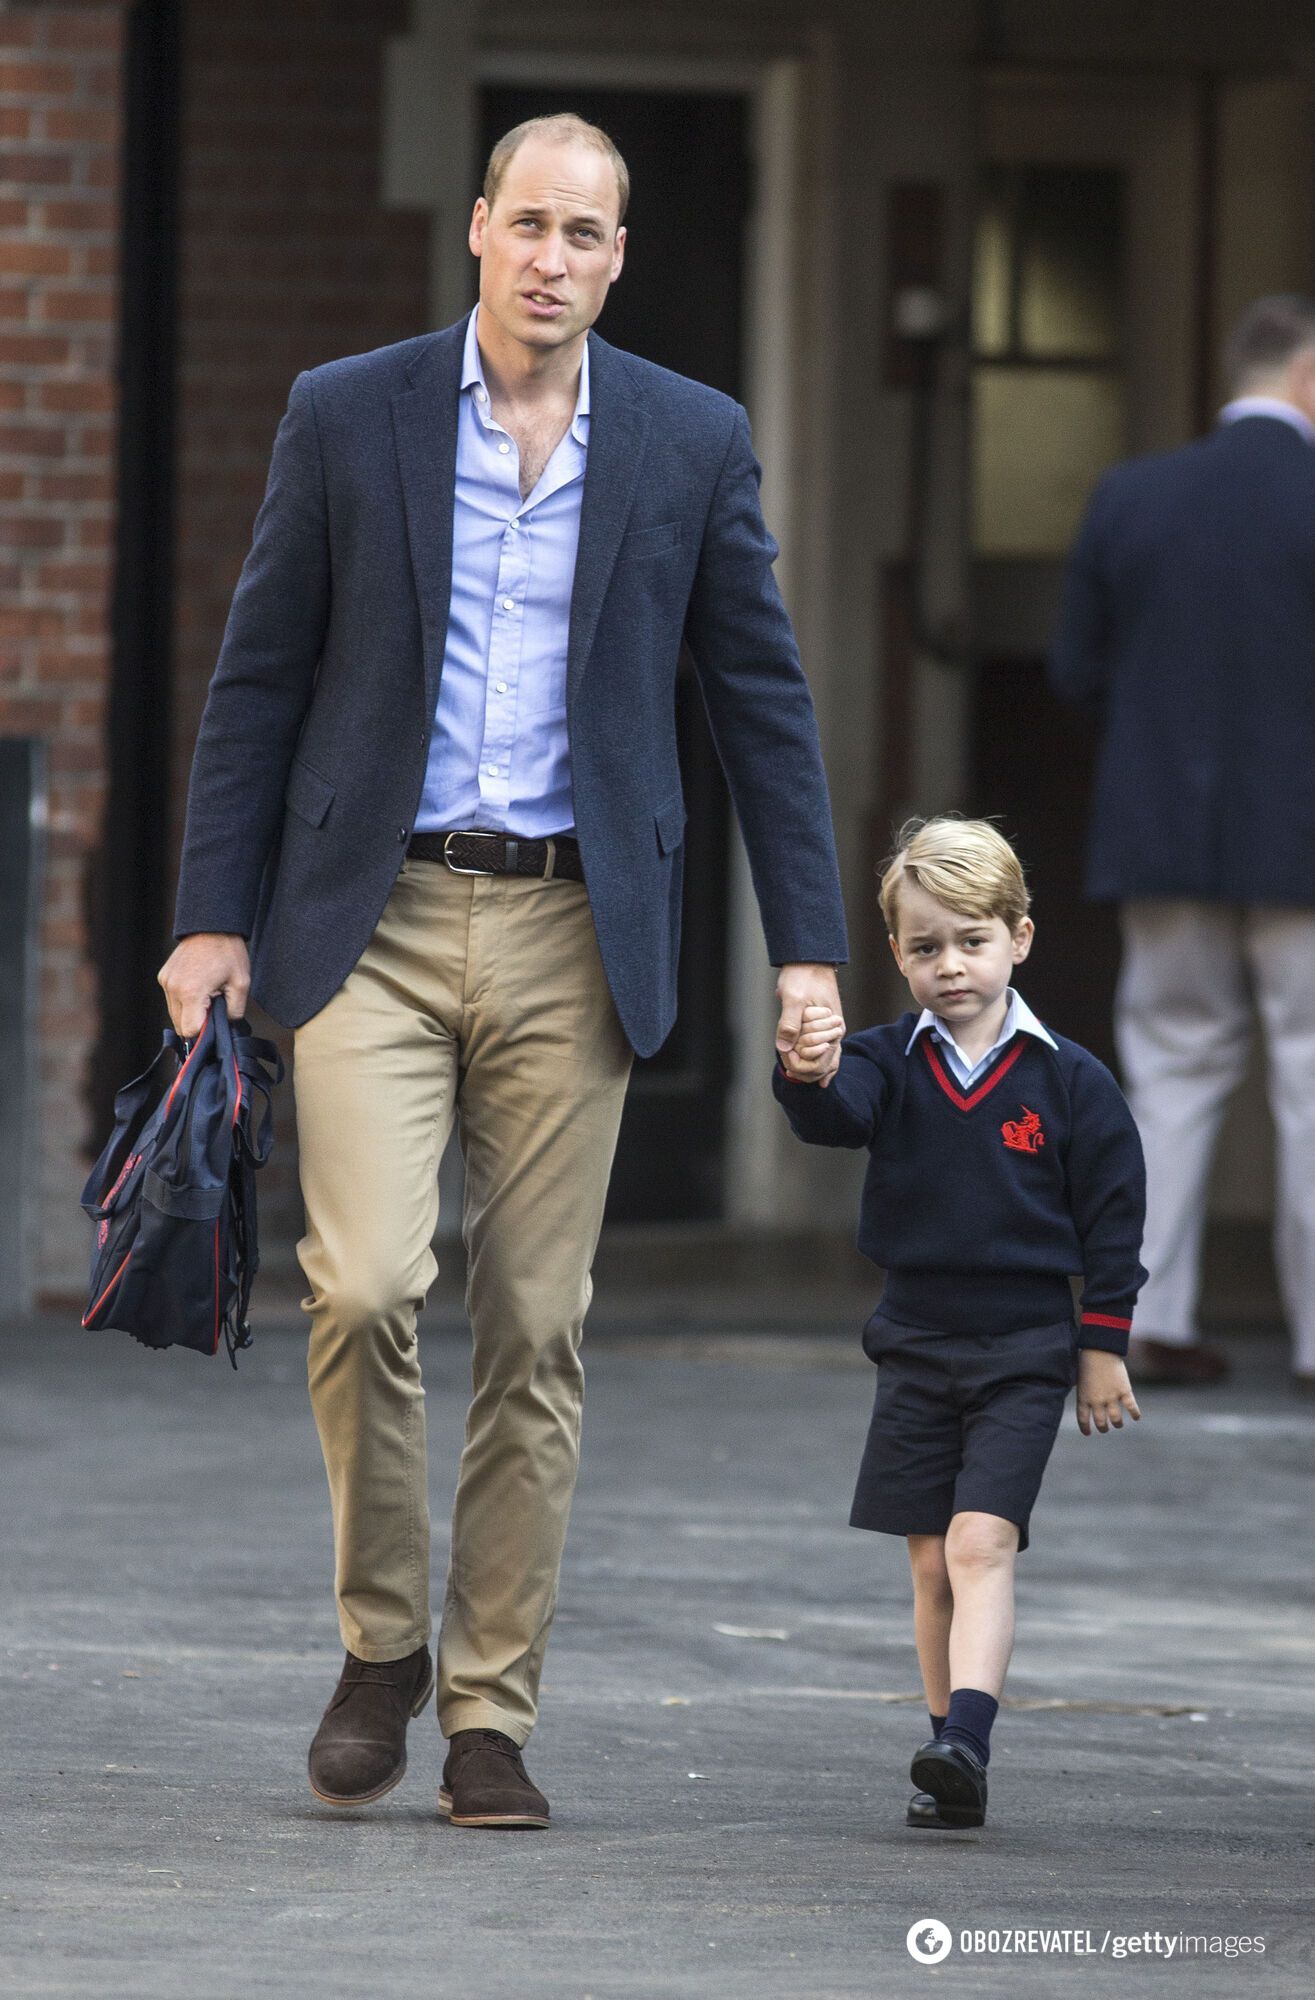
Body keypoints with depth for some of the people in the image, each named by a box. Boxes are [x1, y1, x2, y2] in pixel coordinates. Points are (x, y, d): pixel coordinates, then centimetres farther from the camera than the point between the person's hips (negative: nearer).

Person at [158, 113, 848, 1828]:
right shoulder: (348, 417, 2)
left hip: (573, 937, 1)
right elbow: (259, 679, 5)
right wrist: (213, 916, 0)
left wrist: (808, 948, 3)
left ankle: (493, 1714, 8)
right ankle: (381, 1641, 7)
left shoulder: (693, 444, 5)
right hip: (375, 918, -1)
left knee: (538, 1327, 1)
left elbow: (764, 701, 8)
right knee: (366, 1286, -15)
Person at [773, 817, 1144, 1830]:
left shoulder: (1067, 1080, -3)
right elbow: (836, 1114, -21)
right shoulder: (888, 1064, 1)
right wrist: (811, 1076, -44)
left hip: (1023, 1348, -3)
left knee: (982, 1544, -17)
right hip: (916, 1343, 3)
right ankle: (955, 1771, 12)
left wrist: (1104, 1345, 1)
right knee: (932, 1563, 6)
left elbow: (1114, 1215, 2)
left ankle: (964, 1742, -26)